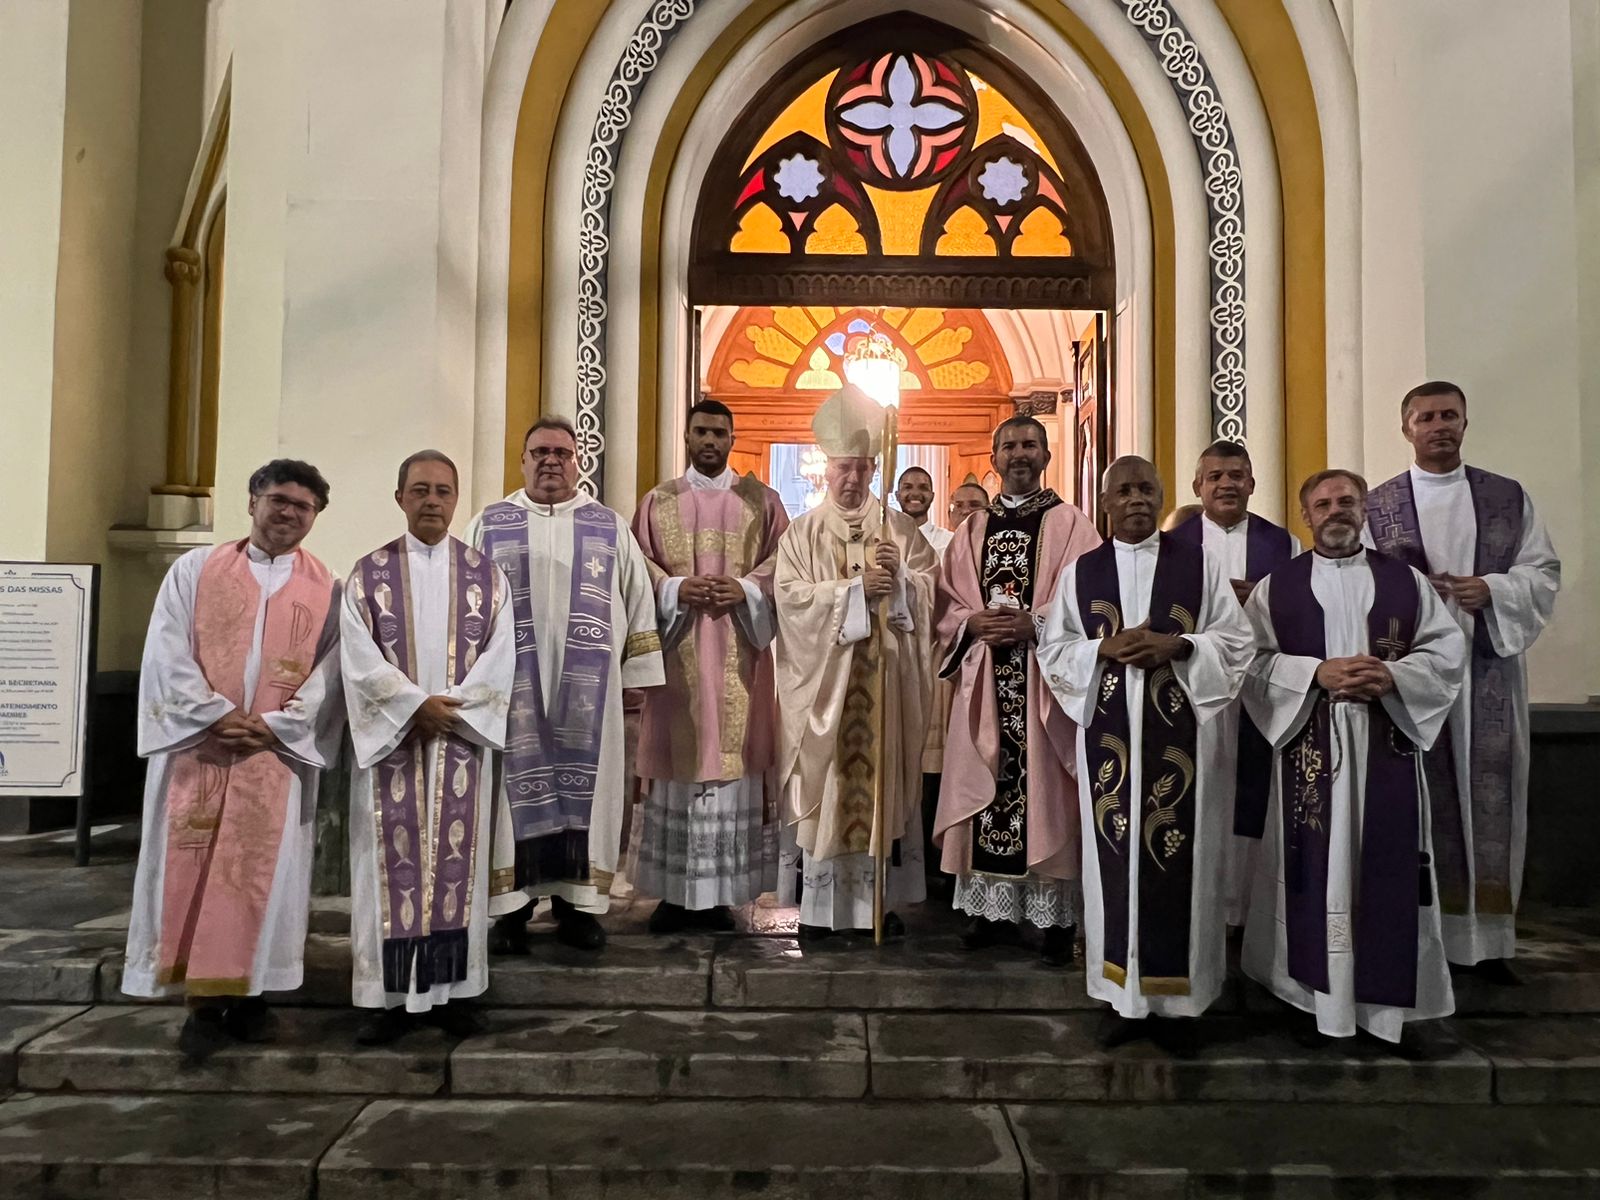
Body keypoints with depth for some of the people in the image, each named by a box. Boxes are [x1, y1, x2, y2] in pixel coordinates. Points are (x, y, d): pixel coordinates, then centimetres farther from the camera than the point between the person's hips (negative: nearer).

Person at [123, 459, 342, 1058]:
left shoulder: (327, 590, 6)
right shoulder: (195, 569, 6)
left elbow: (331, 673, 0)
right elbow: (167, 652, -1)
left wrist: (273, 725, -12)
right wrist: (215, 716, -13)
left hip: (279, 752, 0)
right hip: (196, 744, 0)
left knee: (264, 871, 2)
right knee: (192, 868, 1)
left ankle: (249, 994, 13)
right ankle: (204, 1000, 11)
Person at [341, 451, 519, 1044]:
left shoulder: (487, 575, 6)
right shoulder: (368, 573, 5)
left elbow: (499, 656, -1)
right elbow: (360, 659, -4)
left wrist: (451, 707, -12)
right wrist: (418, 704, -14)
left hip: (464, 738, 1)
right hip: (390, 739, 0)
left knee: (457, 861, 3)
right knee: (392, 861, 1)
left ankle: (451, 989, 13)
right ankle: (391, 995, 10)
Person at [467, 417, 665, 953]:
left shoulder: (610, 527, 9)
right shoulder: (488, 525, 9)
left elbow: (638, 605, 8)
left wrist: (637, 677, 2)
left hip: (588, 685, 1)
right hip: (510, 681, 0)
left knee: (583, 784, 3)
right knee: (516, 785, 1)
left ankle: (575, 902, 14)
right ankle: (511, 907, 9)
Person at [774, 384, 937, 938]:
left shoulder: (900, 528, 9)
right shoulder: (801, 533, 5)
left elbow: (930, 588, 4)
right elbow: (790, 596, -9)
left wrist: (899, 575, -16)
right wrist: (856, 589, -18)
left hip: (884, 679, 2)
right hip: (822, 679, -1)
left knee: (883, 778, 4)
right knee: (823, 781, 0)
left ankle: (881, 897, 14)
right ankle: (820, 903, 8)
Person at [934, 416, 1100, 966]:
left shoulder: (1070, 524, 3)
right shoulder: (973, 529, 15)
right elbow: (946, 605, 12)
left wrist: (1035, 623, -18)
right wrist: (975, 623, -8)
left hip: (1046, 682, -3)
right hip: (985, 683, 4)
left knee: (1044, 793, -1)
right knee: (989, 790, 5)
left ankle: (1056, 916, 9)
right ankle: (994, 910, 16)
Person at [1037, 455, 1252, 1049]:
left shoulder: (1198, 564, 5)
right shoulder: (1081, 572, 8)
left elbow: (1237, 640, 3)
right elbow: (1053, 649, 6)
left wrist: (1177, 646, -13)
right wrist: (1103, 649, -12)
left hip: (1180, 735, -1)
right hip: (1109, 734, 1)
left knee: (1178, 859, 2)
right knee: (1115, 855, 4)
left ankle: (1177, 999, 15)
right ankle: (1124, 995, 16)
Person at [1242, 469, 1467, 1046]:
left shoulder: (1405, 580, 9)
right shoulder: (1276, 587, 5)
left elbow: (1448, 649, 4)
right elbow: (1253, 660, -3)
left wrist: (1392, 675, -13)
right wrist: (1317, 673, -17)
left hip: (1386, 748, 1)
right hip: (1310, 749, -1)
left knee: (1386, 865, 4)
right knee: (1317, 864, 2)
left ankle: (1388, 995, 18)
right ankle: (1319, 991, 14)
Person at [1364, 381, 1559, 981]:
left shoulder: (1510, 497, 9)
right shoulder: (1376, 505, 5)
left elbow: (1544, 572, 7)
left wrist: (1492, 589, -12)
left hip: (1488, 667, 1)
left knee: (1488, 794, 2)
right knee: (1418, 796, 2)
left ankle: (1488, 935, 11)